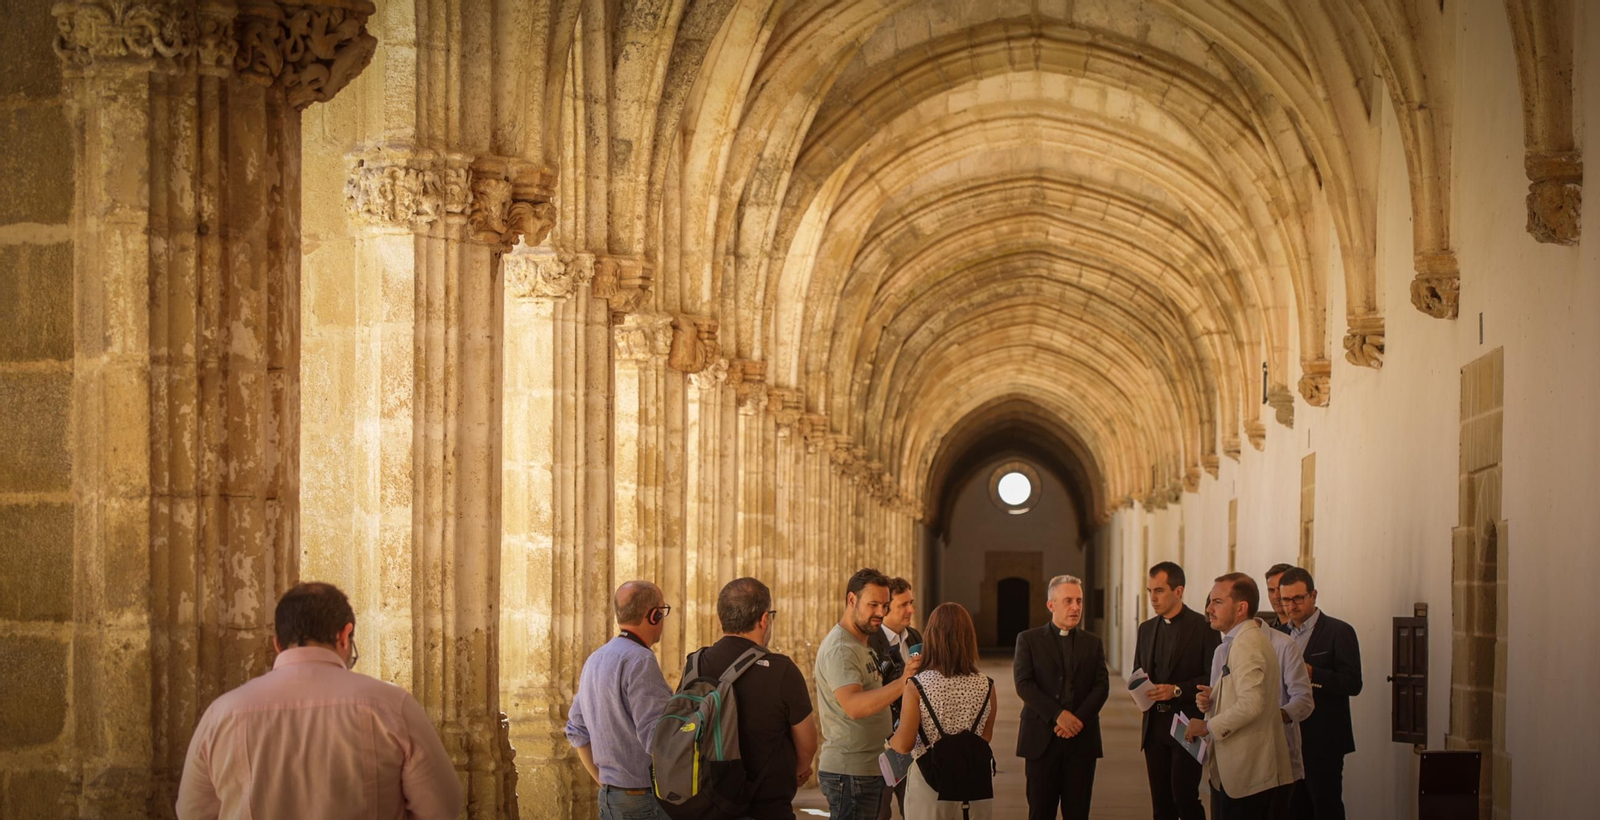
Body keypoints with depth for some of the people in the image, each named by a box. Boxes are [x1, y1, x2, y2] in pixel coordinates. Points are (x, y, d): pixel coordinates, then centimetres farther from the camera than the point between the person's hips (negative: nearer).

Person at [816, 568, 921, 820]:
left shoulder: (860, 644, 17)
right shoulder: (839, 648, -16)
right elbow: (853, 707, -30)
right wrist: (902, 683, -39)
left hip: (869, 770, 10)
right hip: (849, 773, -10)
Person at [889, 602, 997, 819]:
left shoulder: (917, 686, -14)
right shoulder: (986, 686, -5)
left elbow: (903, 745, -14)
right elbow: (986, 737, 9)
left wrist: (889, 742, 8)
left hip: (929, 783, -2)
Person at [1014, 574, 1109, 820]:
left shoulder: (1093, 643, 12)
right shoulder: (1028, 639, 4)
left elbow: (1102, 686, 3)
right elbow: (1024, 684, -7)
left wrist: (1078, 719, -13)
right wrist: (1058, 715, -17)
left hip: (1081, 738, 2)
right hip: (1042, 738, -2)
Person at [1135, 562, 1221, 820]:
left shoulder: (1203, 627, -6)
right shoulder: (1147, 629, 14)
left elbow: (1214, 678, -9)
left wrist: (1177, 690, -20)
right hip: (1155, 726, 6)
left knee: (1184, 796, -11)